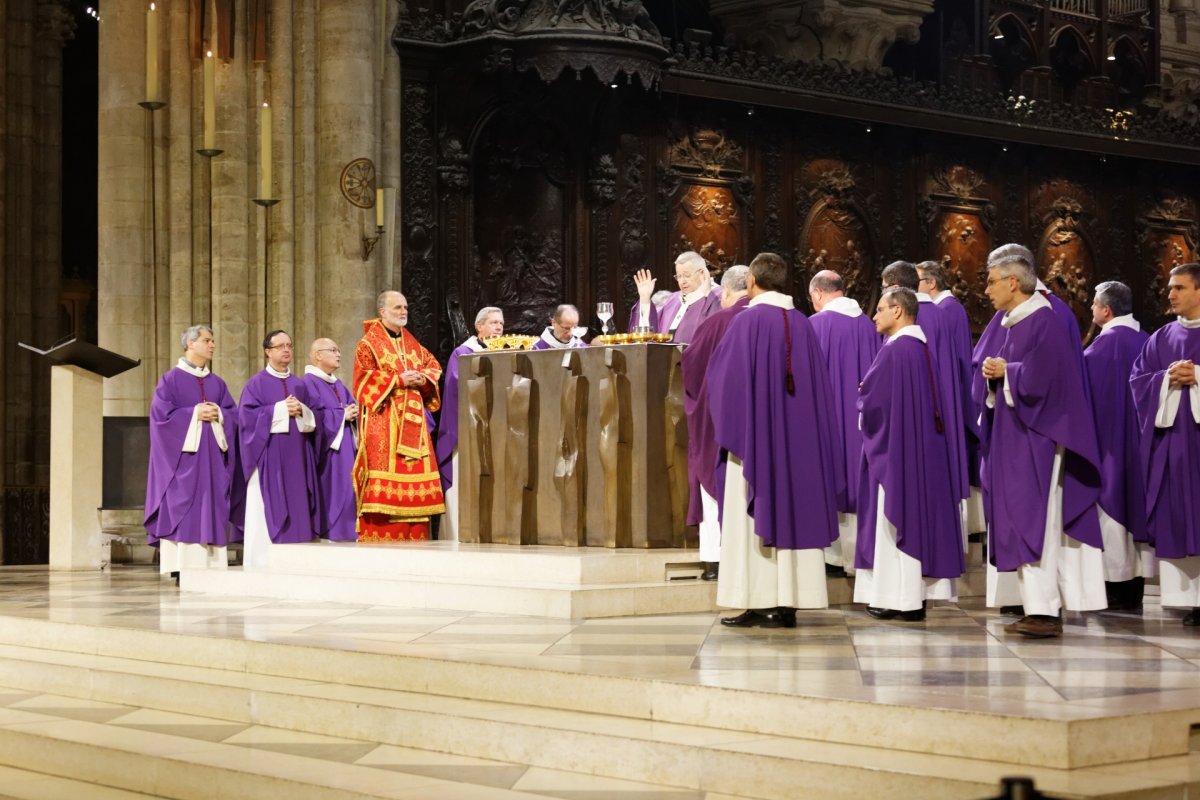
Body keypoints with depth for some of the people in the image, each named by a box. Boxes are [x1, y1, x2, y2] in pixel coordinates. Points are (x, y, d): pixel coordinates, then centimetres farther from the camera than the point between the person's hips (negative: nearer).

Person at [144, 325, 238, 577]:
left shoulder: (217, 383, 17)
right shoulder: (171, 379, 3)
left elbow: (233, 414, 11)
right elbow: (161, 413, -7)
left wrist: (218, 414, -9)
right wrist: (194, 414, -12)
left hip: (212, 458, 5)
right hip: (183, 455, -5)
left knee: (211, 510, -1)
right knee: (181, 509, -9)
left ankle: (210, 564, -1)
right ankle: (181, 567, -10)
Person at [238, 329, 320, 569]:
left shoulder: (299, 385, 16)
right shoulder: (257, 383, 2)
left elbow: (312, 420, 13)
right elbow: (247, 415, -10)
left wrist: (301, 411, -8)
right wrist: (280, 409, -15)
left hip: (296, 457, 5)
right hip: (269, 457, -5)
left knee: (296, 504, 1)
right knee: (268, 507, -7)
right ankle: (263, 560, -5)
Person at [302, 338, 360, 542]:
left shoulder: (338, 385, 22)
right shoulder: (309, 383, -6)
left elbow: (352, 408, 18)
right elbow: (314, 415, -17)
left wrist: (353, 413, -4)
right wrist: (341, 415, -13)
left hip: (345, 450, 9)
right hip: (326, 450, -9)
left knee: (346, 492, 4)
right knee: (328, 494, -11)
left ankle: (344, 534, 5)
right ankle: (325, 533, -9)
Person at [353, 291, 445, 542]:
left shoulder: (412, 343, 17)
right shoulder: (368, 344, -1)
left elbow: (433, 367, 20)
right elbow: (363, 379, -10)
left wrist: (423, 378, -3)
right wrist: (399, 380, -16)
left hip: (412, 421, 6)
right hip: (382, 420, -6)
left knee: (415, 473, 2)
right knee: (384, 472, -12)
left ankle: (413, 537, 5)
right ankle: (379, 535, -10)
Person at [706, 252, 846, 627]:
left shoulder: (747, 320, -10)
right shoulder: (803, 324, 6)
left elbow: (720, 374, -8)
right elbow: (818, 384, 9)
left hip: (754, 433, -5)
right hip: (798, 436, 5)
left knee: (752, 512, -1)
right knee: (792, 508, 6)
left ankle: (759, 603, -3)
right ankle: (788, 602, 6)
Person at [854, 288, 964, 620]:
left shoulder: (893, 351, -16)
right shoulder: (925, 349, 10)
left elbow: (871, 401, -18)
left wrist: (861, 397, 6)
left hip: (894, 447, -8)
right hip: (925, 447, 8)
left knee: (895, 521, -4)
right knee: (920, 515, 10)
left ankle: (900, 598, -3)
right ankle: (920, 593, 13)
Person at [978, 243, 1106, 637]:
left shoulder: (1045, 322, -14)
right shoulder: (1011, 323, 14)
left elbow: (1040, 377, -23)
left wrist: (1005, 372, -8)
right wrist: (996, 375, -1)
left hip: (1035, 438, -9)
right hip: (1013, 437, 9)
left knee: (1035, 522, -11)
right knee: (1026, 522, 8)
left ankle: (1044, 611, -10)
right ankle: (1042, 608, 11)